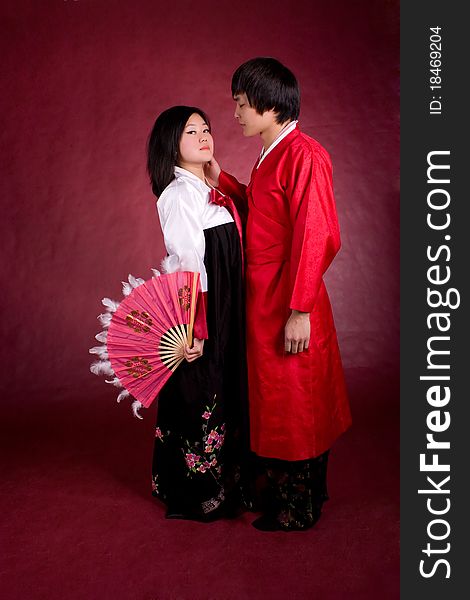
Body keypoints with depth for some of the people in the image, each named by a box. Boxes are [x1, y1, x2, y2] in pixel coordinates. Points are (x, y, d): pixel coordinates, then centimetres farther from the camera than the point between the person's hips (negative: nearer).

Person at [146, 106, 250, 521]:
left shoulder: (205, 189, 13)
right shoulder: (179, 193, -15)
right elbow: (187, 264, -22)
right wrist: (195, 329, -24)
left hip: (223, 314, 9)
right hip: (199, 314, -9)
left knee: (221, 395, 17)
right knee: (197, 401, 2)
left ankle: (222, 483, 33)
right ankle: (194, 497, 18)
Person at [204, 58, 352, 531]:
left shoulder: (304, 155, -18)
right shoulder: (272, 155, 12)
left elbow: (317, 237, -22)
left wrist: (299, 310, -24)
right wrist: (222, 181, 13)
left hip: (289, 303, -9)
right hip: (264, 297, 9)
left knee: (291, 404, 4)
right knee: (276, 399, 19)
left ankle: (297, 509, 22)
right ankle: (284, 489, 37)